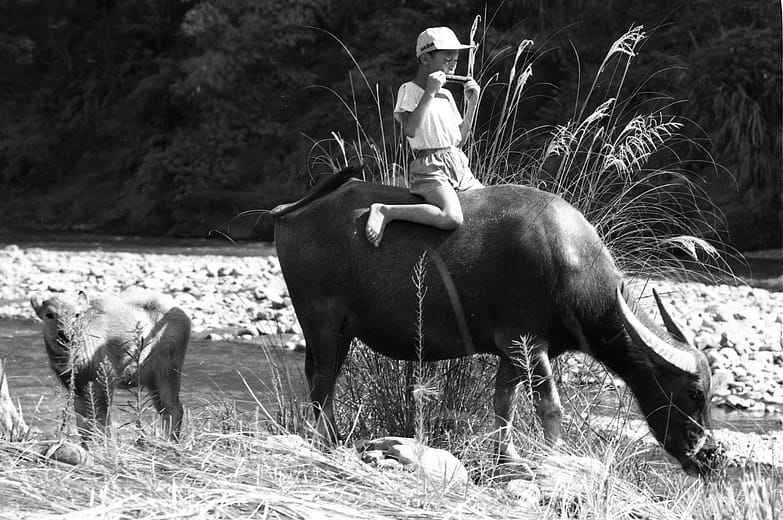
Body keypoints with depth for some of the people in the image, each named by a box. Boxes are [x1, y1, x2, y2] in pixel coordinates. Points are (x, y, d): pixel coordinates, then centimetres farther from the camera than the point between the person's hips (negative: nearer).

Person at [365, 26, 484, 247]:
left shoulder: (446, 95, 18)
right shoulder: (409, 90, -4)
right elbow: (410, 130, -22)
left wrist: (472, 103, 13)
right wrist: (429, 93, -19)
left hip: (458, 163, 8)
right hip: (430, 168, -8)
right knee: (451, 218, -33)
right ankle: (385, 212, -21)